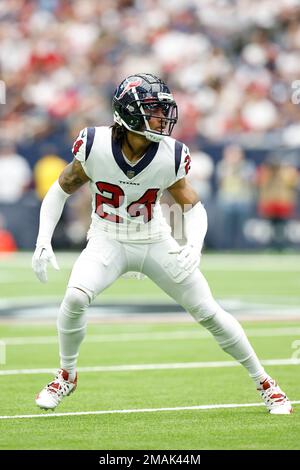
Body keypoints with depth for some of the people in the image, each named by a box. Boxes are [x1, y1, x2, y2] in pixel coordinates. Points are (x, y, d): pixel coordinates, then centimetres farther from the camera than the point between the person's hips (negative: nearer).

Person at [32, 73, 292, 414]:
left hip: (155, 243, 1)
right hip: (108, 242, -1)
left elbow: (193, 207, -2)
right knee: (75, 297, -27)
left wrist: (193, 246, -22)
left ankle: (264, 382, 16)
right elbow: (61, 189, -3)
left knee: (208, 312, -2)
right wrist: (43, 240, -13)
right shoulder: (95, 146, -18)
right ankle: (66, 376, -1)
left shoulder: (171, 156, -16)